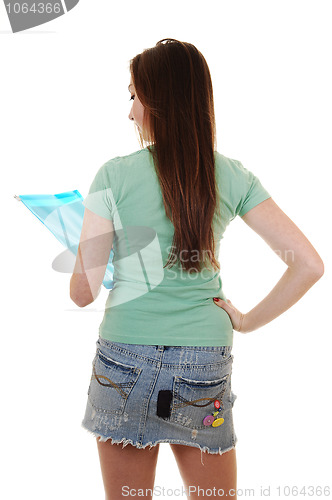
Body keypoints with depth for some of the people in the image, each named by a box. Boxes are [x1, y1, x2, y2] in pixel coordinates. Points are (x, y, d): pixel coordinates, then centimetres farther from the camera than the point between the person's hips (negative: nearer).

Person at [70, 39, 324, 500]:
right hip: (205, 369, 2)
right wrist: (248, 321, 2)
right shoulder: (232, 177, -2)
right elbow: (308, 264, -7)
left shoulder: (114, 176, -9)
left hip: (125, 362, -2)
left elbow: (83, 292, -7)